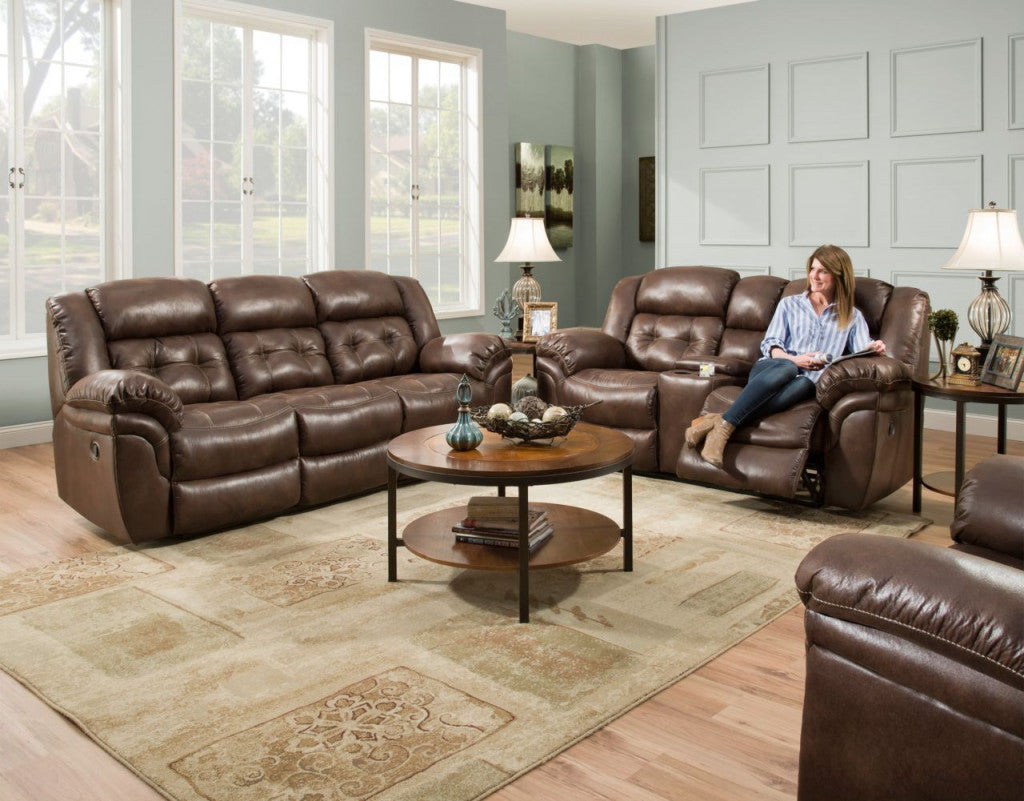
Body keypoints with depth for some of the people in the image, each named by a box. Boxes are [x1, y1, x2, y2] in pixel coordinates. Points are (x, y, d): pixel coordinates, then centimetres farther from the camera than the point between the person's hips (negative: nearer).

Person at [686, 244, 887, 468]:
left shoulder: (852, 317, 21)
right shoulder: (790, 304, 21)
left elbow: (862, 351, 5)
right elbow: (769, 345, 10)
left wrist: (874, 348, -19)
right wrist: (794, 360, -10)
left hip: (806, 380, 0)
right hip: (769, 370, 0)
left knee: (803, 384, -40)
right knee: (787, 369, -39)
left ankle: (719, 421, -49)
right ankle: (722, 427, -46)